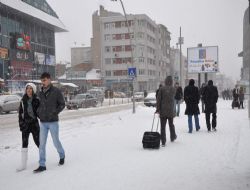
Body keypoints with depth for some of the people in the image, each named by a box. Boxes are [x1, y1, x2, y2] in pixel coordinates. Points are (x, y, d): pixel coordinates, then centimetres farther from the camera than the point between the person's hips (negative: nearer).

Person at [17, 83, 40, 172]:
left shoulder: (37, 100, -5)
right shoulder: (23, 100, 2)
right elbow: (20, 113, 5)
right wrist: (21, 123, 0)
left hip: (34, 123, -2)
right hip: (25, 124, 2)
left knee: (37, 141, 7)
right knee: (24, 144, 2)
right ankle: (23, 164, 7)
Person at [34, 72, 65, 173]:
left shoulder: (56, 91, -8)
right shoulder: (40, 93, 6)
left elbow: (62, 104, -4)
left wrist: (54, 113, -12)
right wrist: (38, 113, 1)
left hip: (53, 122, -4)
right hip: (43, 122, 4)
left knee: (56, 142, 8)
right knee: (42, 144, 2)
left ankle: (62, 156, 36)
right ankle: (42, 165, 9)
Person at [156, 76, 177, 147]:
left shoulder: (161, 89, -7)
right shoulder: (173, 89, -3)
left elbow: (159, 99, -6)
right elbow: (173, 99, 3)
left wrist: (158, 109, -1)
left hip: (163, 110, -1)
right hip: (171, 110, 1)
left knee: (163, 126, 3)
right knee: (171, 124, 20)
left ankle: (163, 141, 1)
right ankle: (173, 137, 38)